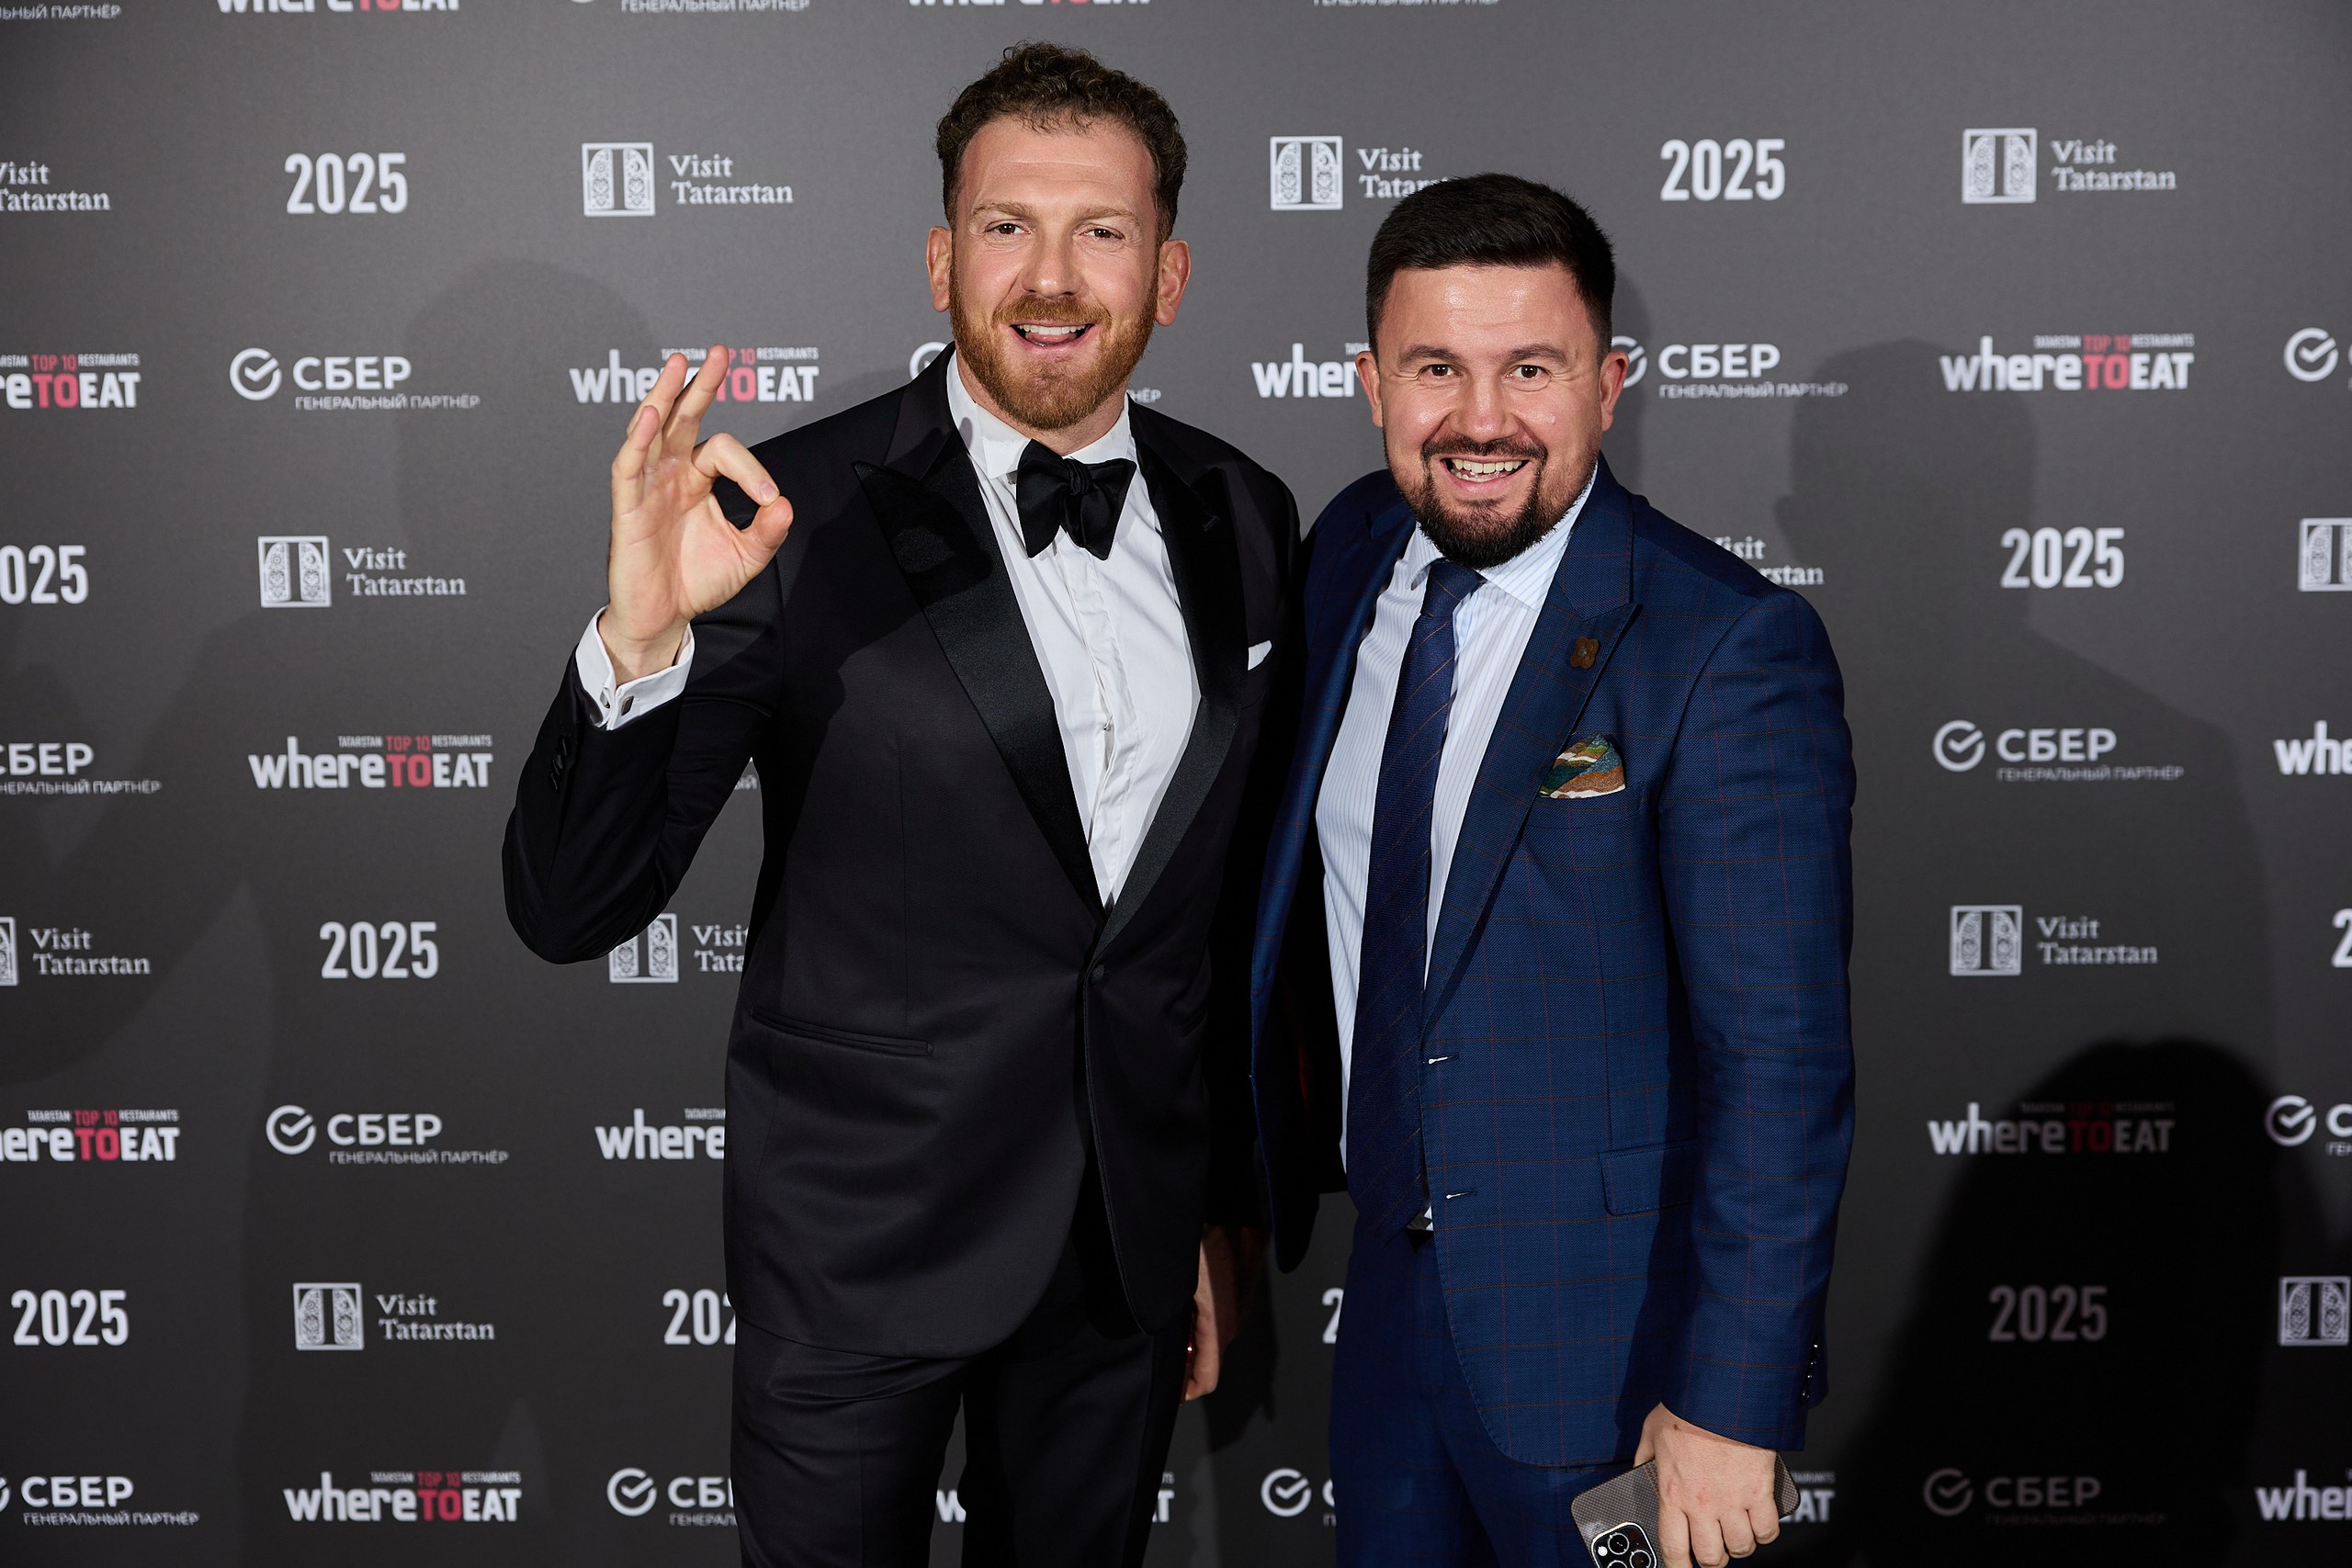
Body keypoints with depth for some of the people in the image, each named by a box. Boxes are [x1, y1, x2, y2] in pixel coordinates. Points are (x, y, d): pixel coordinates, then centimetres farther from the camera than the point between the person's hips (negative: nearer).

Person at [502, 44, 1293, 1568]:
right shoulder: (802, 517, -14)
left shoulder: (1244, 522, 0)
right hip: (861, 1240, -3)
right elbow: (569, 910, -15)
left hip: (1134, 1240, 4)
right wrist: (641, 636, -32)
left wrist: (1231, 1200, 14)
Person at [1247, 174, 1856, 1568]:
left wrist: (1734, 1402, -19)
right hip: (1394, 1280, 6)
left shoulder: (1727, 651, -21)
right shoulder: (1353, 553, 0)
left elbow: (1779, 1059, -20)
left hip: (1605, 1335, -6)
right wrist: (1286, 1149, 16)